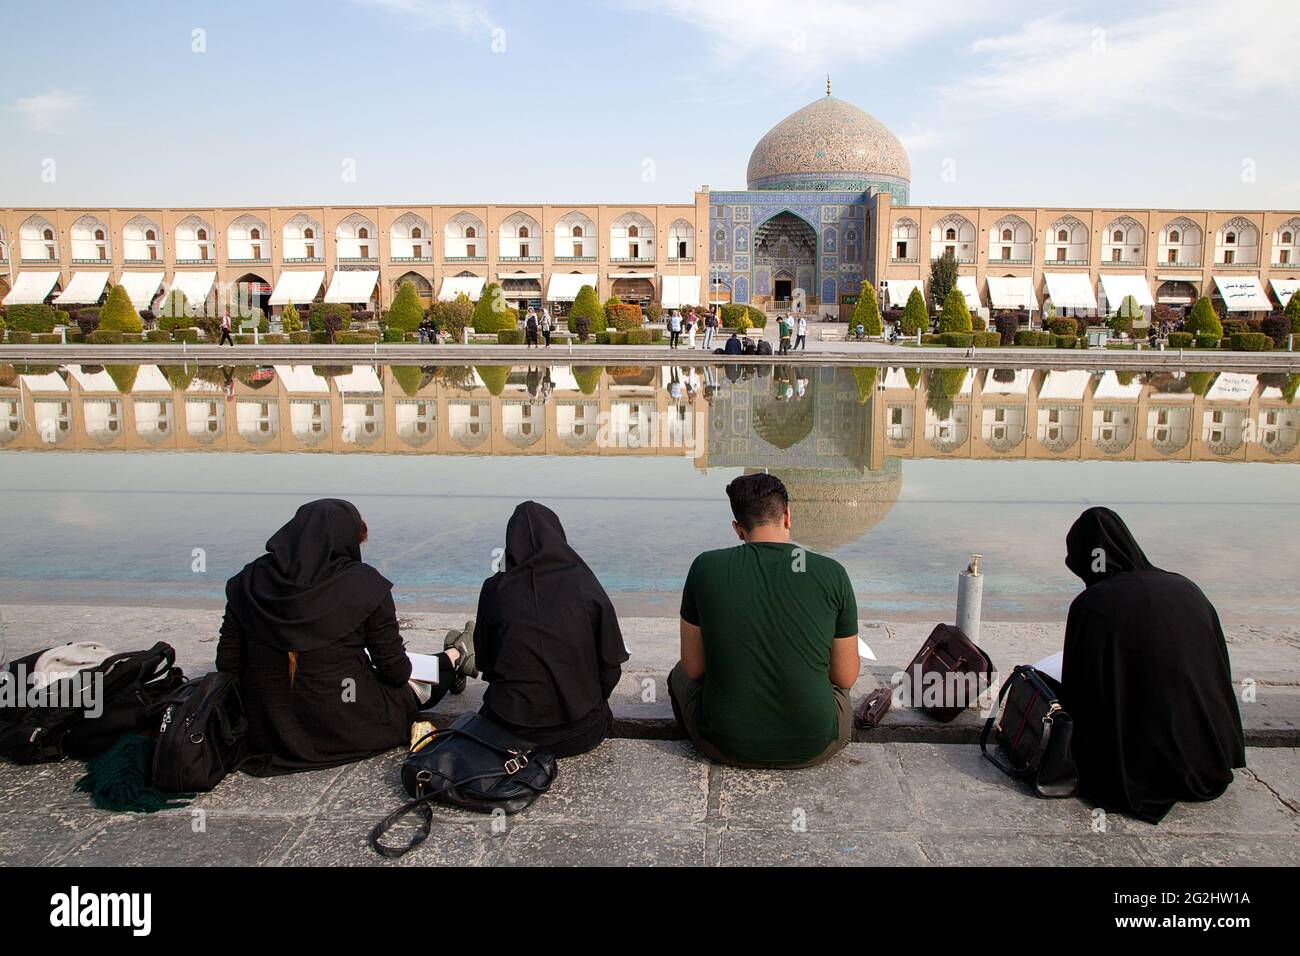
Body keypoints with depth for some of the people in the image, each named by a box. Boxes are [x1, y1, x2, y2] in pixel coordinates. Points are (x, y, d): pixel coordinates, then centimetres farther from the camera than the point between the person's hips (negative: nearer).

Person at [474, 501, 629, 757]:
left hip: (511, 733, 0)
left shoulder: (496, 589, -7)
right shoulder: (587, 588, -9)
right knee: (601, 714, 33)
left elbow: (483, 661, 5)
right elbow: (611, 668, -3)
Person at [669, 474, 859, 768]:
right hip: (813, 748, 2)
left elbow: (694, 668, 1)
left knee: (680, 674, 30)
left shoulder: (705, 567, -8)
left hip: (724, 745, -1)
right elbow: (846, 678, 0)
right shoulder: (832, 573, -9)